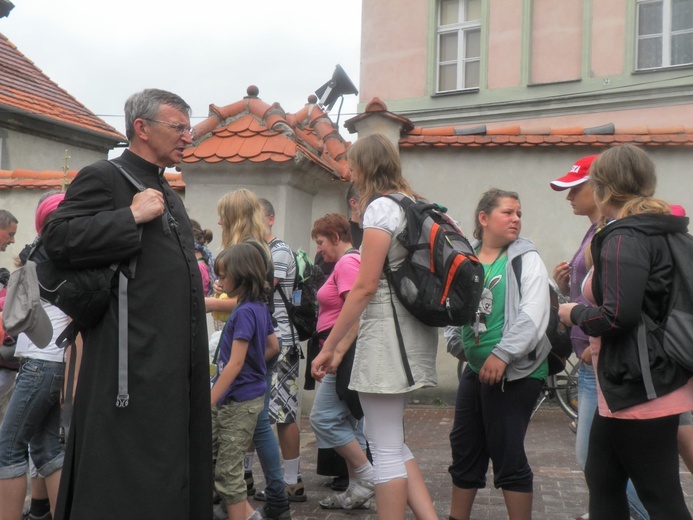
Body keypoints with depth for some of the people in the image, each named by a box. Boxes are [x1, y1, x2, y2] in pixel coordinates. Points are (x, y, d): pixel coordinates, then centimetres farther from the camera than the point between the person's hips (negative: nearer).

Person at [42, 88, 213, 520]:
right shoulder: (102, 178, -5)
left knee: (177, 472, 13)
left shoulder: (168, 194, 21)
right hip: (136, 363, -9)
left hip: (177, 363, 9)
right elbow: (58, 238, -18)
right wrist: (132, 217, -19)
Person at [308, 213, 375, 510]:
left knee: (323, 418, -7)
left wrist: (337, 353, -26)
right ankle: (358, 491, 15)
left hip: (346, 351, -10)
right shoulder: (352, 260, 18)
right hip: (346, 352, 10)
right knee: (348, 420, 11)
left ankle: (368, 477, -1)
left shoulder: (347, 263, -12)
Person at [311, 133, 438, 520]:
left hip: (387, 332, -9)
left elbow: (365, 287, -15)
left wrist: (330, 347, -9)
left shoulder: (381, 207, -10)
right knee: (391, 441, 16)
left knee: (386, 449, -3)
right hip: (415, 330, 9)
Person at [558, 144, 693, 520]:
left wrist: (574, 313, -6)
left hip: (639, 391, -10)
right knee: (602, 478, 19)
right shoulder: (662, 232, 11)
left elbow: (617, 317, -25)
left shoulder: (623, 238, -16)